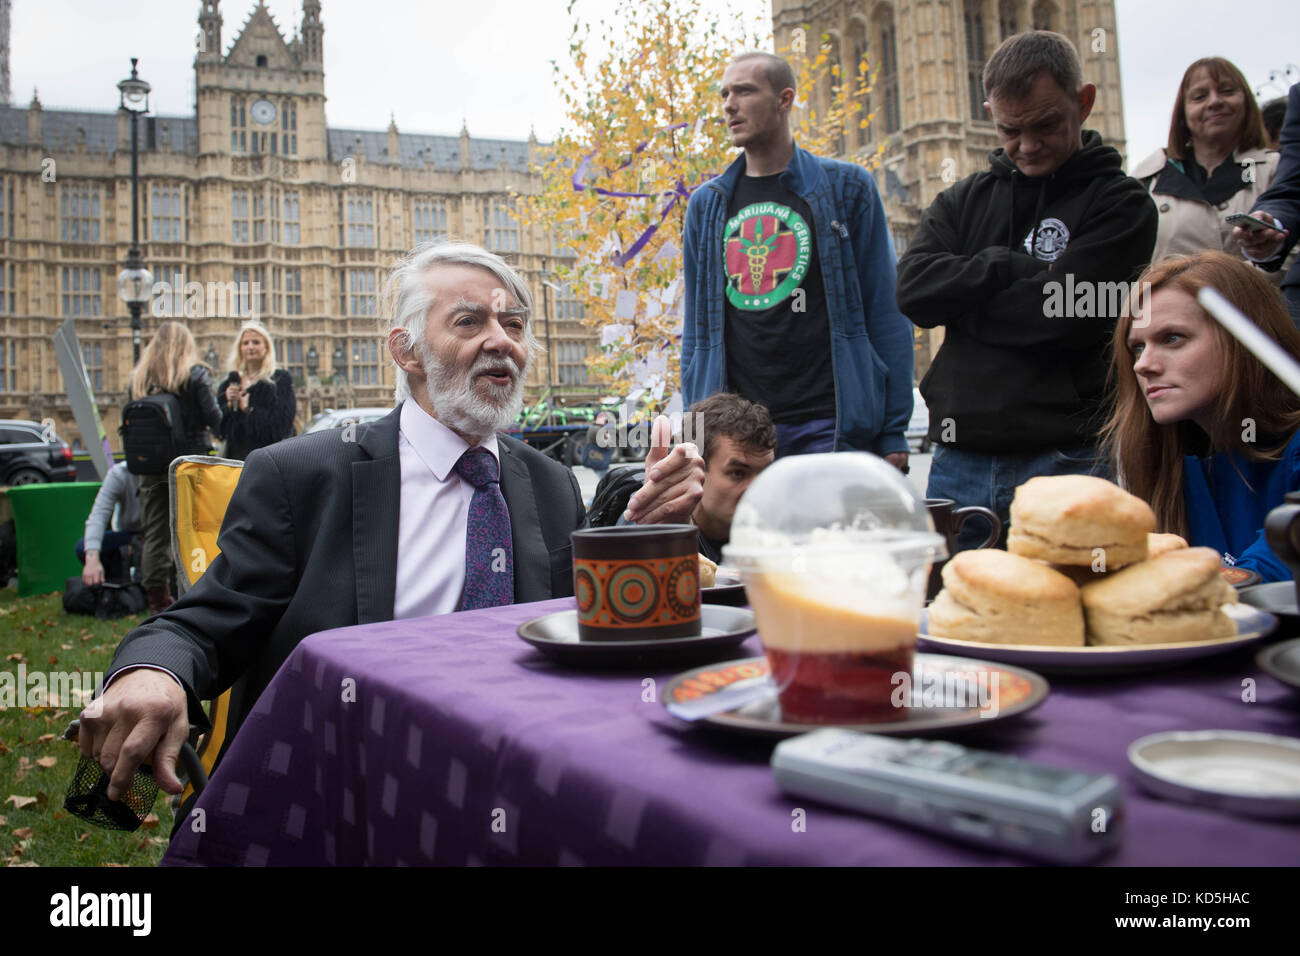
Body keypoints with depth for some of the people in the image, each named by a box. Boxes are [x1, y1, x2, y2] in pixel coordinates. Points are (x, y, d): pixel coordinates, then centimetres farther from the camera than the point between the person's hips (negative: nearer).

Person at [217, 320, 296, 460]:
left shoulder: (281, 380, 1)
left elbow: (281, 423, -9)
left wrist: (249, 410, -9)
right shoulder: (231, 382, 16)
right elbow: (216, 426, 12)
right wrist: (229, 406, -6)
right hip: (236, 455, 4)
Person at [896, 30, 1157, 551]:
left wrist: (957, 299, -2)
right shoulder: (964, 200, 16)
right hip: (957, 460, 4)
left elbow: (1063, 315, -12)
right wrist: (1015, 267, -8)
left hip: (1061, 459, -3)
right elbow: (912, 288, -2)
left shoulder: (1121, 203, 3)